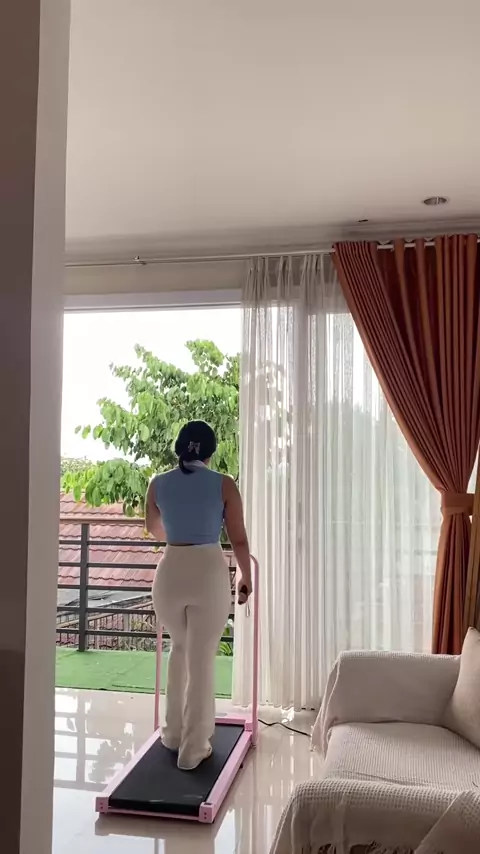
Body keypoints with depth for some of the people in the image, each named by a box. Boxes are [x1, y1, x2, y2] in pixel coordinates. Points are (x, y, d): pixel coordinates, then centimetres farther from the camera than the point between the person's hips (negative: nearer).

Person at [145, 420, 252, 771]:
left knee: (180, 648, 24)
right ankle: (193, 748, 14)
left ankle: (174, 733, 31)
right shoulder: (224, 485, -4)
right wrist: (246, 577, 16)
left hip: (170, 572, 3)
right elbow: (239, 539, 0)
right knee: (202, 660, 7)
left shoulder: (158, 484, 3)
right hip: (210, 572, -3)